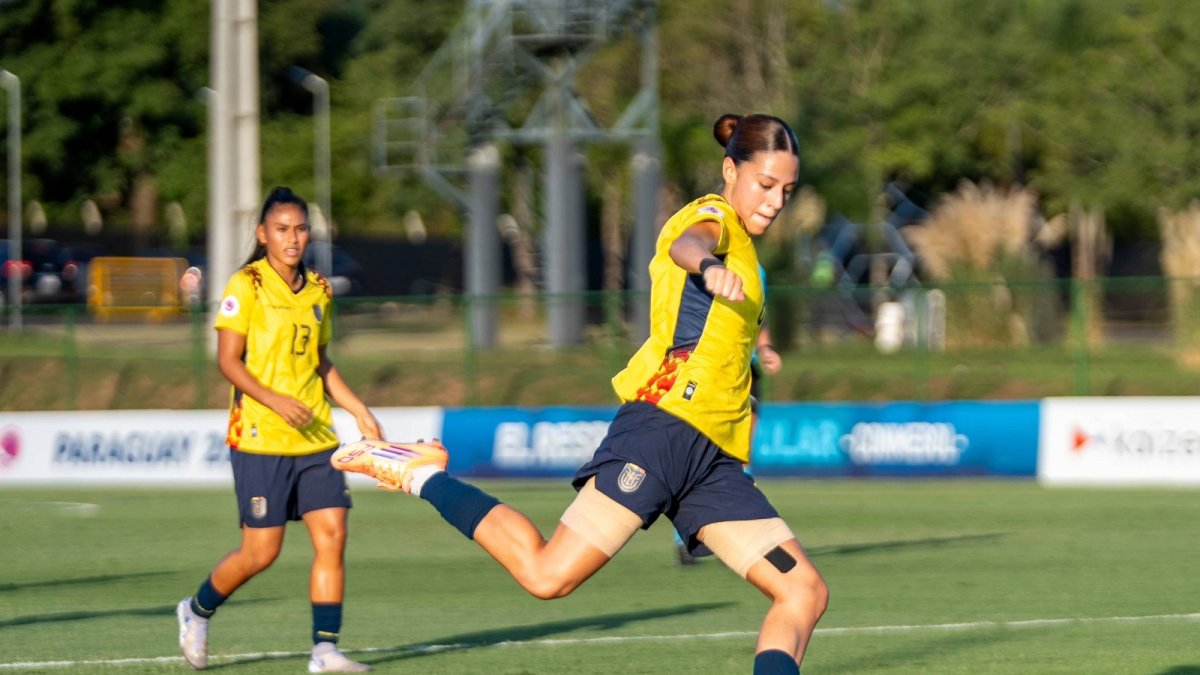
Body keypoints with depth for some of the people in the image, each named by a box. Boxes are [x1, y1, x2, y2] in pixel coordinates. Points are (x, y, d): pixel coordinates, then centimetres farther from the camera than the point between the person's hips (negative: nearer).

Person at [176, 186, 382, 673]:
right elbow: (228, 360, -10)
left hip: (315, 437, 6)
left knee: (332, 535, -6)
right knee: (261, 551, -2)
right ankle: (198, 611, 24)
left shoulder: (318, 289, 12)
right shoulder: (246, 285, -7)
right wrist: (276, 401, -22)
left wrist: (358, 409, 11)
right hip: (260, 437, -6)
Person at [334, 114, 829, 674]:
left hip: (713, 459, 9)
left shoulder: (744, 248, 25)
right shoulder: (712, 216, -1)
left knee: (805, 593, -3)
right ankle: (425, 477, 2)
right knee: (547, 574, -16)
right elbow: (685, 244, -27)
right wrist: (709, 265, -50)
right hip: (663, 425, -9)